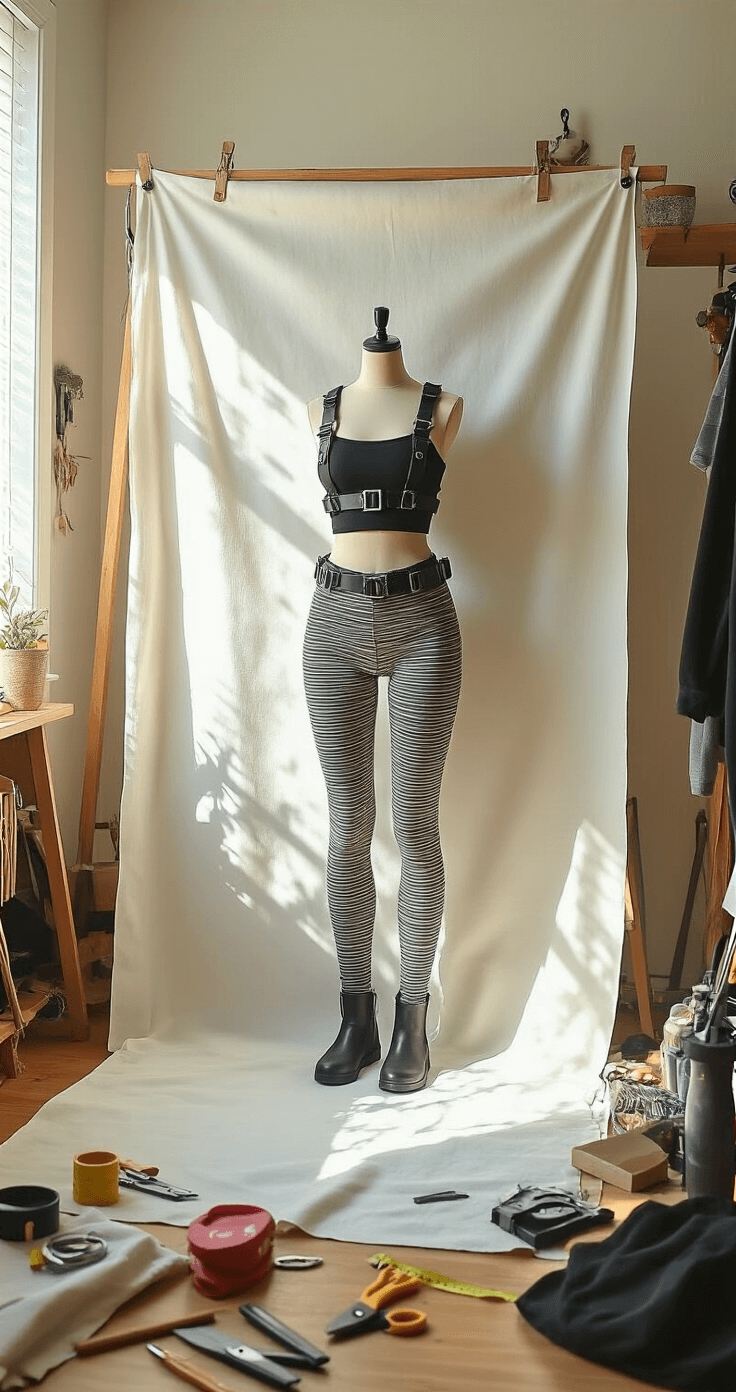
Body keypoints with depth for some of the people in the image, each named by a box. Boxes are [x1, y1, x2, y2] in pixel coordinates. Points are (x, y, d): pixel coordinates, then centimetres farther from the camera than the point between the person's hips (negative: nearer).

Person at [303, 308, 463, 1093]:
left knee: (414, 827, -1)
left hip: (420, 620, -2)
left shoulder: (444, 407, 4)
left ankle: (412, 1023, 9)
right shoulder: (321, 409, 11)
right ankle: (355, 1019, 13)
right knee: (348, 825, 4)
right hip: (337, 618, 2)